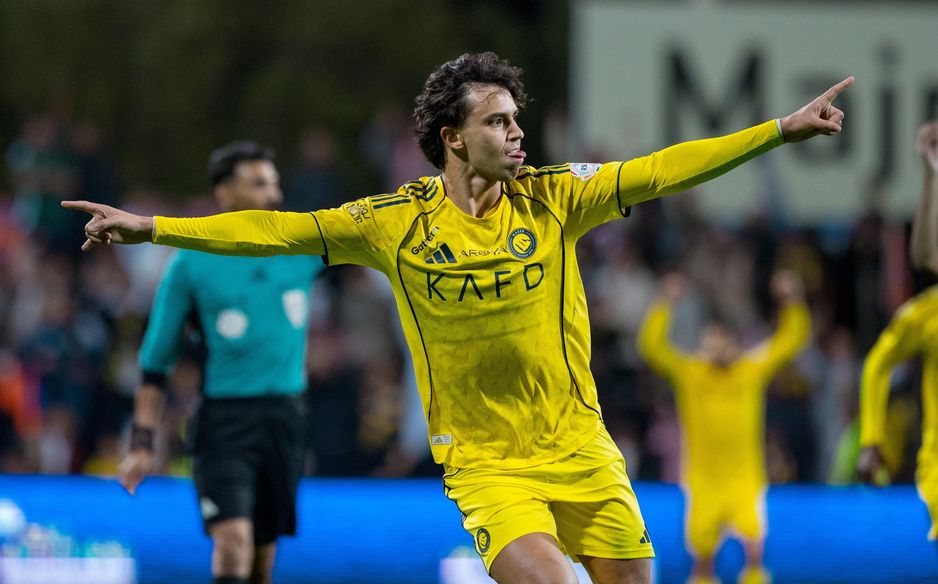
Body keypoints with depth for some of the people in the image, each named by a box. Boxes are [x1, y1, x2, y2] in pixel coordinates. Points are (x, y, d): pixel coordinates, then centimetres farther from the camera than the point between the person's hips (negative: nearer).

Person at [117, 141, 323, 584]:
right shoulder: (190, 264, -2)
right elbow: (155, 361, 1)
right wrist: (142, 443, -4)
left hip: (285, 417, 4)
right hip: (224, 419, -4)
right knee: (234, 538, -21)